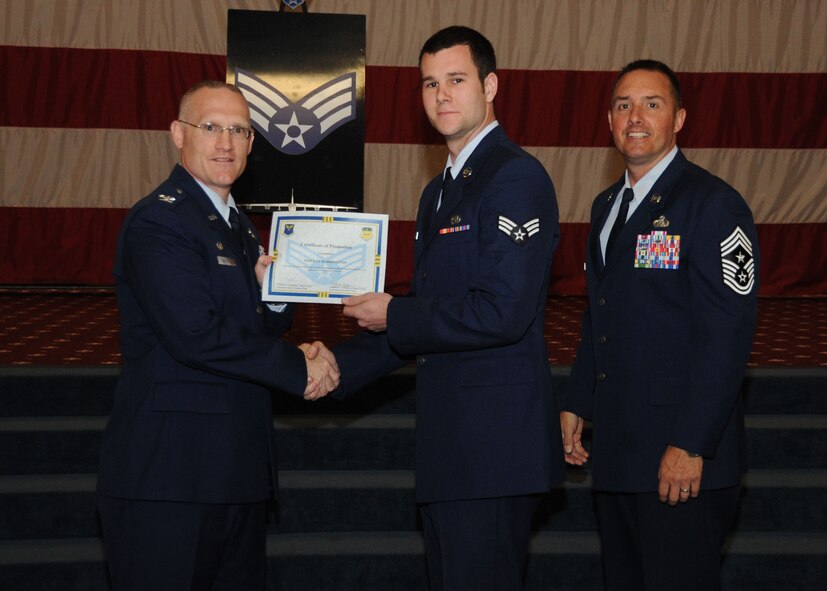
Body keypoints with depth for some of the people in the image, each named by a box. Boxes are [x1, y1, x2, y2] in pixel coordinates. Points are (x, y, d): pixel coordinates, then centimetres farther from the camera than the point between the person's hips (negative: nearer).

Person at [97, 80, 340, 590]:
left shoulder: (240, 228, 18)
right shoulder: (158, 220, -12)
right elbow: (195, 336, -22)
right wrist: (298, 367, -14)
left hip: (238, 467, 9)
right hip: (169, 472, -9)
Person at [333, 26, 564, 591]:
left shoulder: (516, 177, -13)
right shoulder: (440, 191, 18)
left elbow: (501, 312, -23)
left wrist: (393, 317, -11)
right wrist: (340, 365, 8)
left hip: (494, 442, -10)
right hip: (450, 440, 10)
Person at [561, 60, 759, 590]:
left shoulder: (713, 205, -11)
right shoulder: (608, 205, 16)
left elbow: (726, 337, -17)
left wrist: (690, 446, -21)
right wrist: (577, 404, 15)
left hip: (684, 463, -8)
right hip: (615, 450, 8)